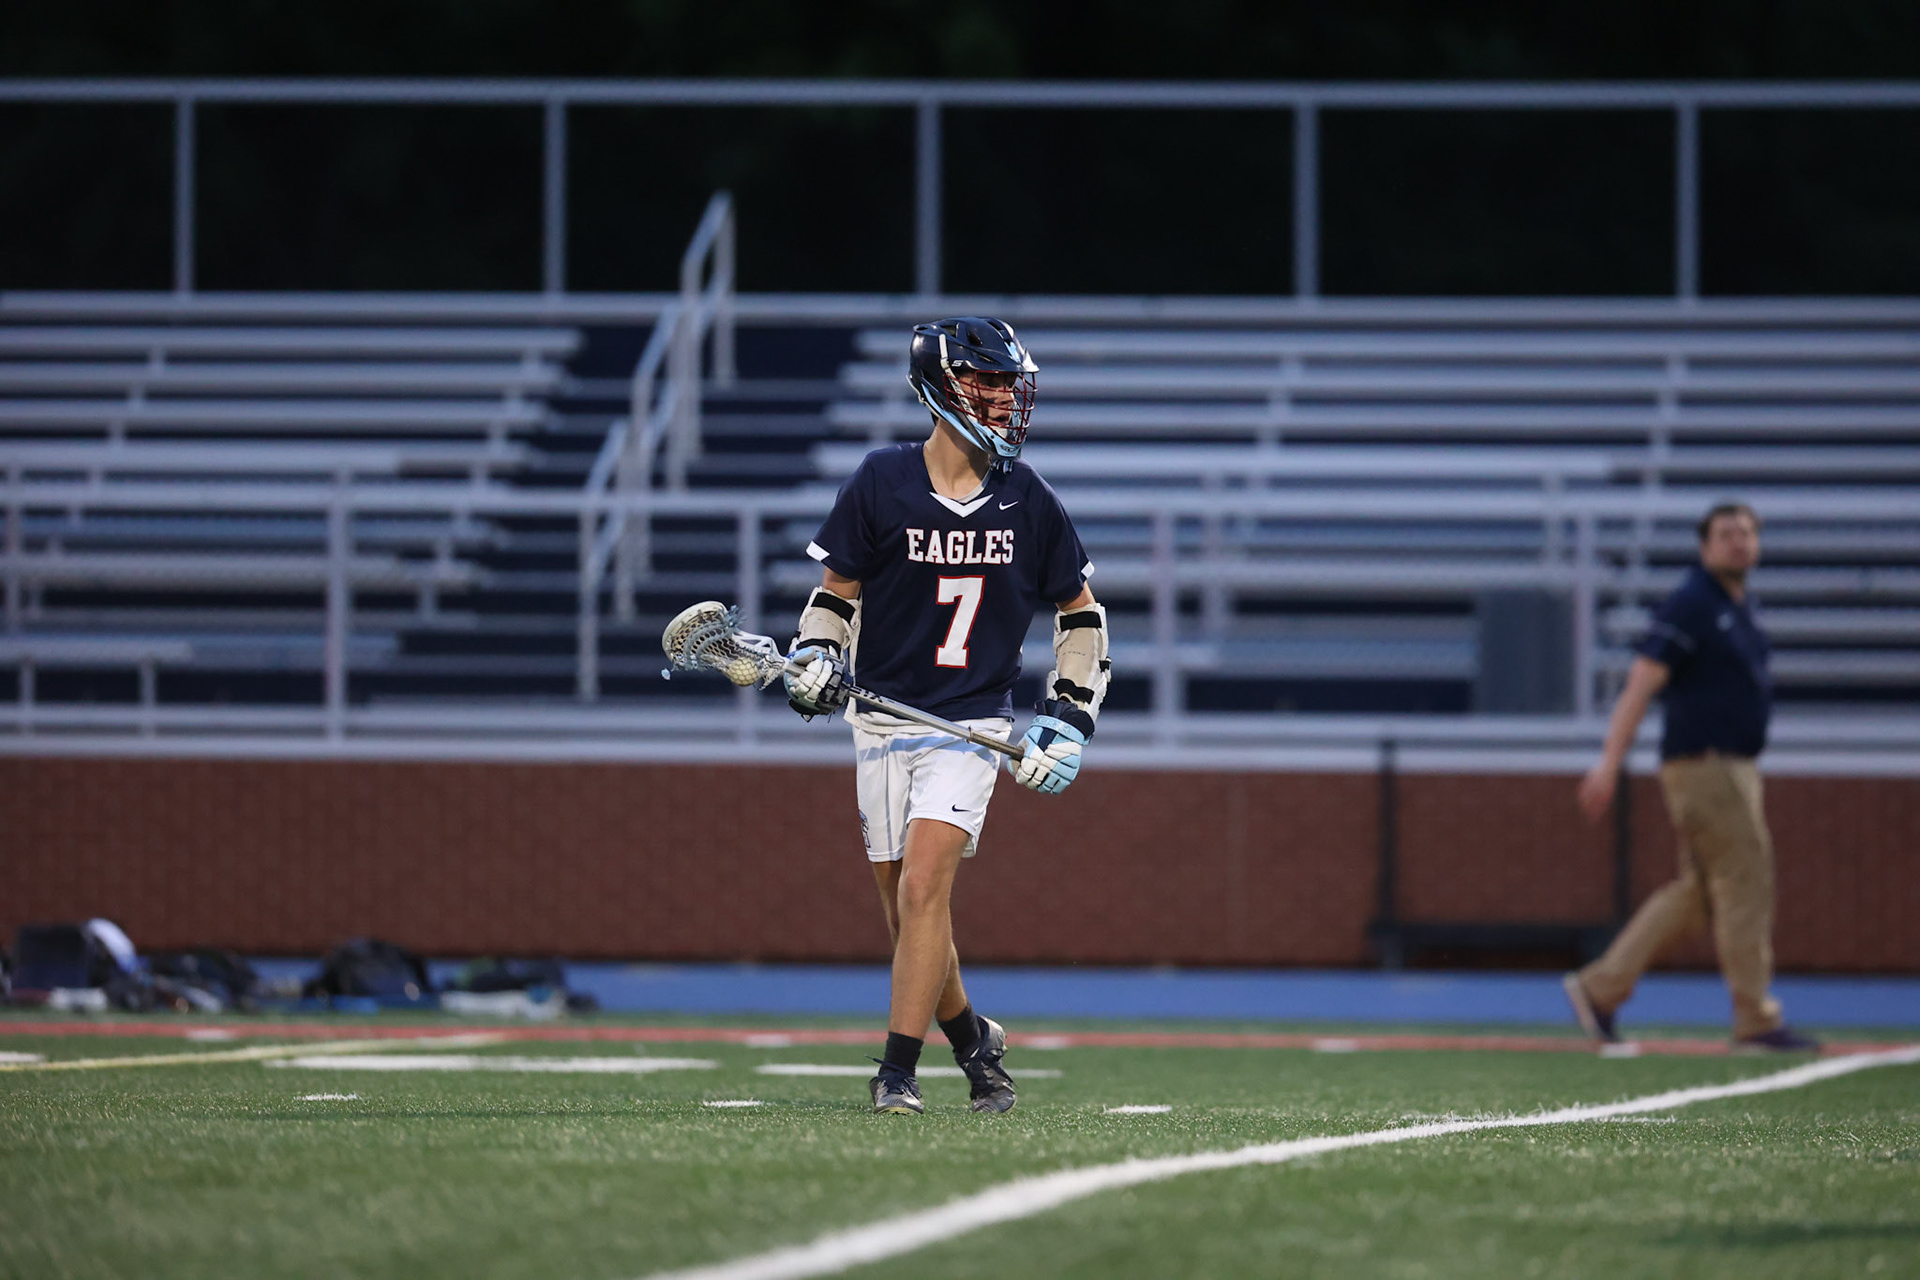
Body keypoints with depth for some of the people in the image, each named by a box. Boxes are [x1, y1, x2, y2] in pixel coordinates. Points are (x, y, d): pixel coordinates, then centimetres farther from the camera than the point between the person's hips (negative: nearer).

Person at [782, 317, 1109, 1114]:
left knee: (924, 884, -18)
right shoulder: (882, 482, -4)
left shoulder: (1026, 502, 0)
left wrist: (1070, 716, 5)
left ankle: (898, 1070, -15)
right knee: (905, 905, 5)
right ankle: (972, 1040, 29)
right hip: (885, 717, 1)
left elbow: (1081, 613, 12)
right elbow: (837, 590, 8)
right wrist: (816, 658, -11)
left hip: (973, 723, -1)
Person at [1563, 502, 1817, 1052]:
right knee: (1744, 882, -9)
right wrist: (1609, 764, -23)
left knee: (1698, 892, 10)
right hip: (1702, 765, -9)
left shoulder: (1740, 610, 17)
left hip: (1735, 768, 9)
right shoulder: (1691, 605, -11)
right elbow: (1641, 683, -16)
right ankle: (1756, 1019, -5)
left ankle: (1600, 988, 13)